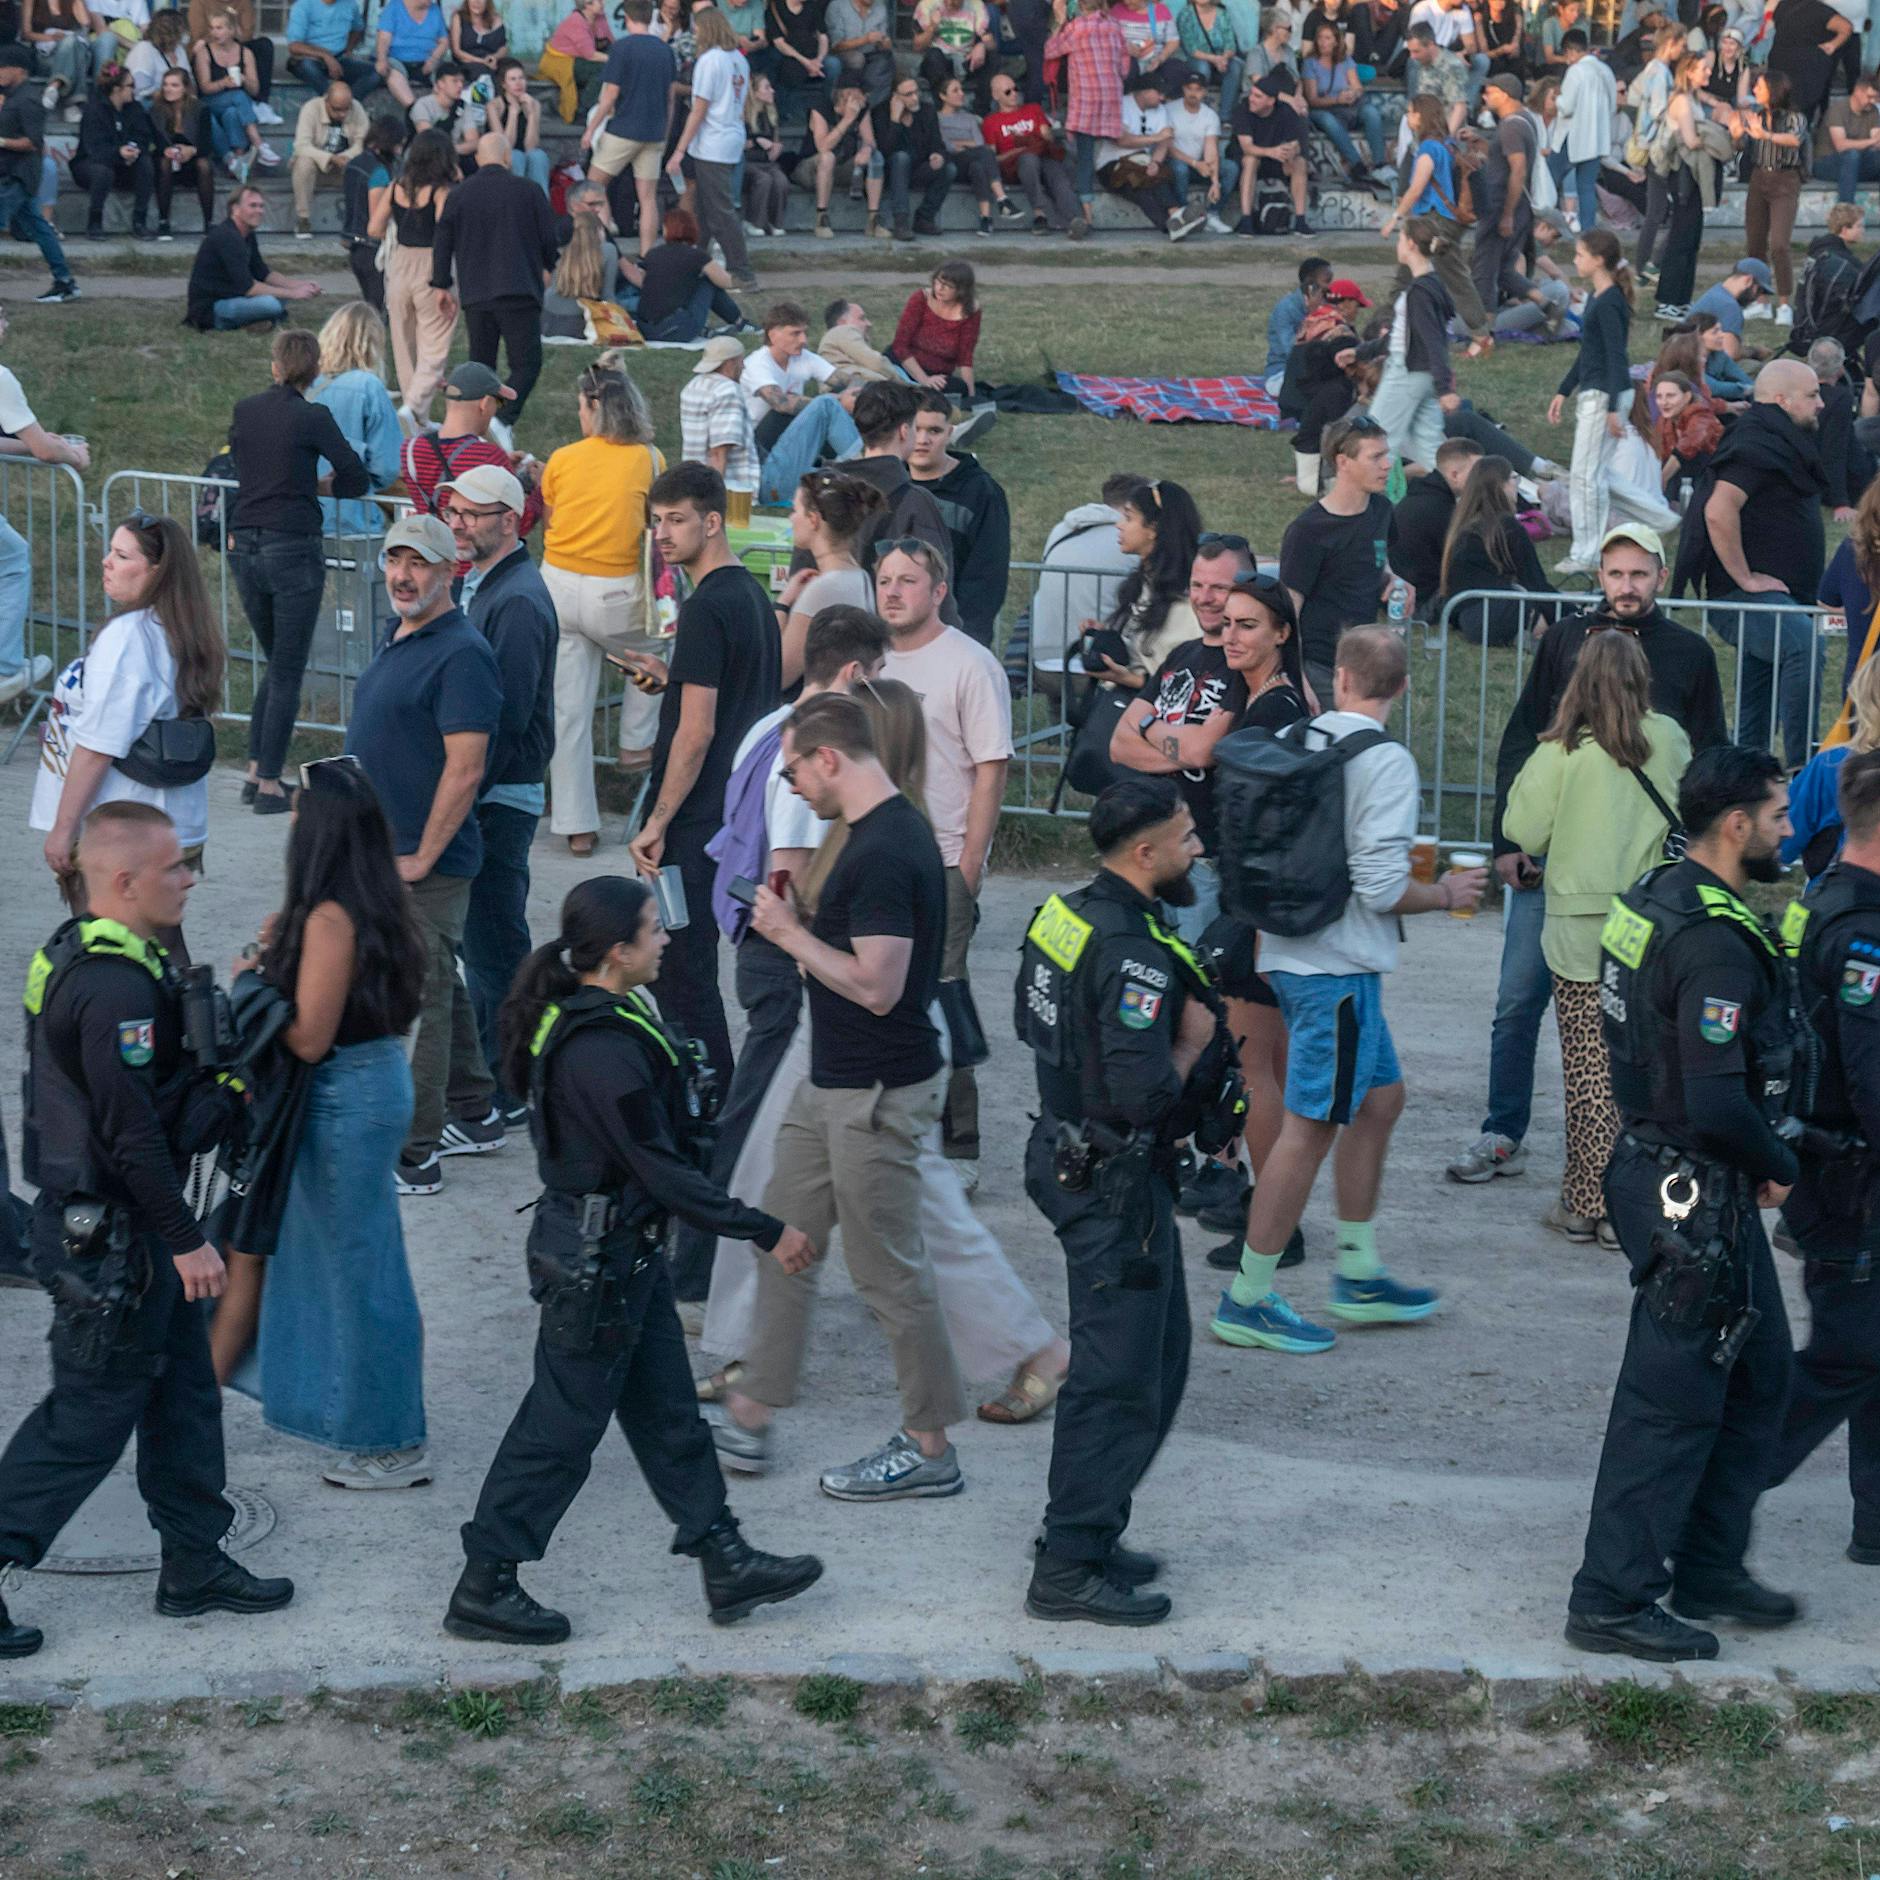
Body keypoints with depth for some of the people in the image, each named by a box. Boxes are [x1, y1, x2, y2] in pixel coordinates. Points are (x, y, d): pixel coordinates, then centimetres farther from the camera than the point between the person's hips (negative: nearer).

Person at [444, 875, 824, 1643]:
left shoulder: (582, 1017, 3)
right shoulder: (603, 1052, -28)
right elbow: (664, 1172, -25)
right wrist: (765, 1231, -18)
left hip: (622, 1250, 10)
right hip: (595, 1261, -10)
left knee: (667, 1411, 17)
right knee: (563, 1423, 2)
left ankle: (724, 1562, 26)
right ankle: (484, 1586, 13)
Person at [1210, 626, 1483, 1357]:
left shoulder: (1298, 742, 7)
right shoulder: (1386, 761, -15)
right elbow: (1381, 886, -19)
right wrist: (1447, 894, -1)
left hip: (1291, 952, 9)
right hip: (1338, 966, -9)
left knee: (1380, 1098, 20)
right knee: (1311, 1125, -3)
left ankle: (1358, 1276, 25)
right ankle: (1248, 1300, 0)